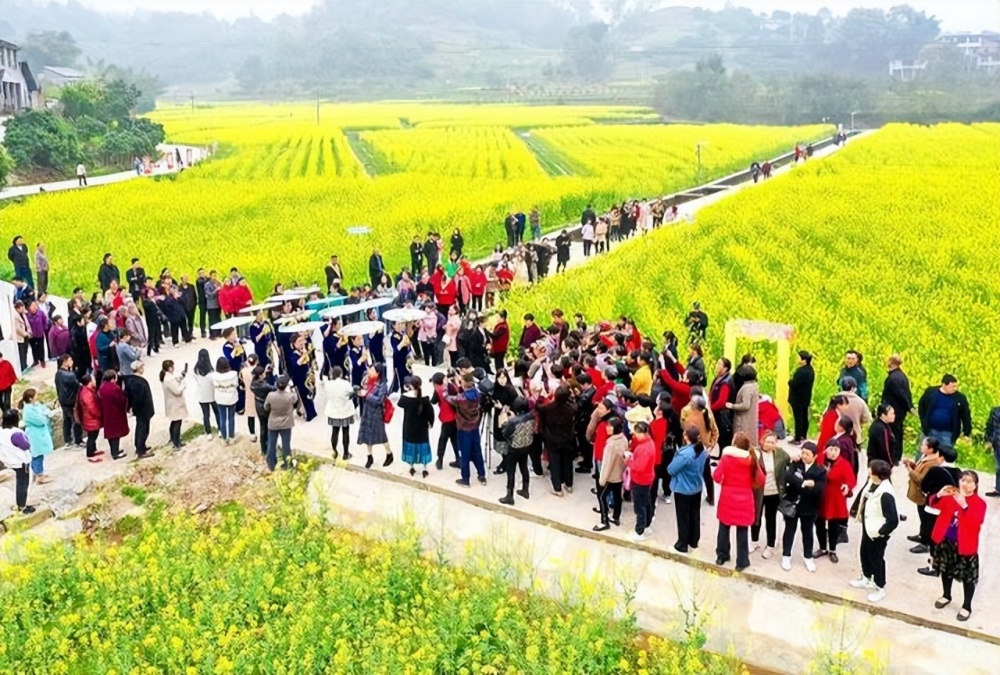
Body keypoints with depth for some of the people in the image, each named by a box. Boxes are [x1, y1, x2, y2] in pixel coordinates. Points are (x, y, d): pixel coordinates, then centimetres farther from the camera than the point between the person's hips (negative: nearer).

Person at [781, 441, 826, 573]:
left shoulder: (820, 471, -11)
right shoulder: (795, 464, -7)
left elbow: (820, 490, -21)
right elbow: (787, 476, -26)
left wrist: (809, 486, -26)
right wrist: (804, 483, -32)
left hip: (809, 507, 0)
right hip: (792, 503, 0)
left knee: (807, 532, 15)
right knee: (790, 530, 13)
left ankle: (808, 557, 31)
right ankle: (786, 556, 24)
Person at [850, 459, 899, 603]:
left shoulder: (885, 494, -33)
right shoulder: (871, 483, -7)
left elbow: (893, 520, -31)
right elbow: (863, 498, 15)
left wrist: (880, 532, -20)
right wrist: (860, 514, 12)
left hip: (877, 533, -9)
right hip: (867, 528, 9)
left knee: (876, 559, 8)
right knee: (864, 553, 24)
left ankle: (880, 588, 27)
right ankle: (866, 579, 46)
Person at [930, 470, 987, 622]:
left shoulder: (979, 503, -13)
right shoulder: (951, 495, 1)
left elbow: (975, 522, -27)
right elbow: (935, 505, -2)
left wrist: (964, 506, -39)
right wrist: (939, 495, -23)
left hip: (965, 545, -5)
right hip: (946, 541, 5)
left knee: (968, 577, 5)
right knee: (946, 570, 22)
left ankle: (966, 607, 19)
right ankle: (946, 596, 43)